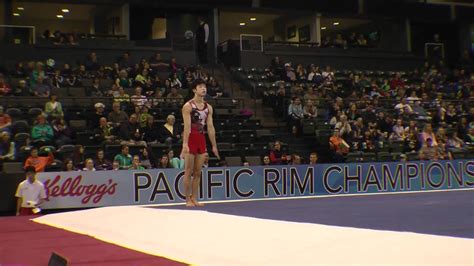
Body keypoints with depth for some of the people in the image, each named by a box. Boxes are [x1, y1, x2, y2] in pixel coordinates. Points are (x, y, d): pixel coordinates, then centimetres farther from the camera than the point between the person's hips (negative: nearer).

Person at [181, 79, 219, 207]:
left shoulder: (208, 107, 10)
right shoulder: (188, 106, -8)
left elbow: (210, 127, 10)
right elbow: (187, 126, -16)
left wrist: (214, 145, 7)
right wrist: (185, 144, -23)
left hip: (201, 139, 6)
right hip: (191, 139, -6)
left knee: (198, 172, 8)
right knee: (189, 171, -2)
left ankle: (194, 198, 14)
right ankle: (188, 199, 5)